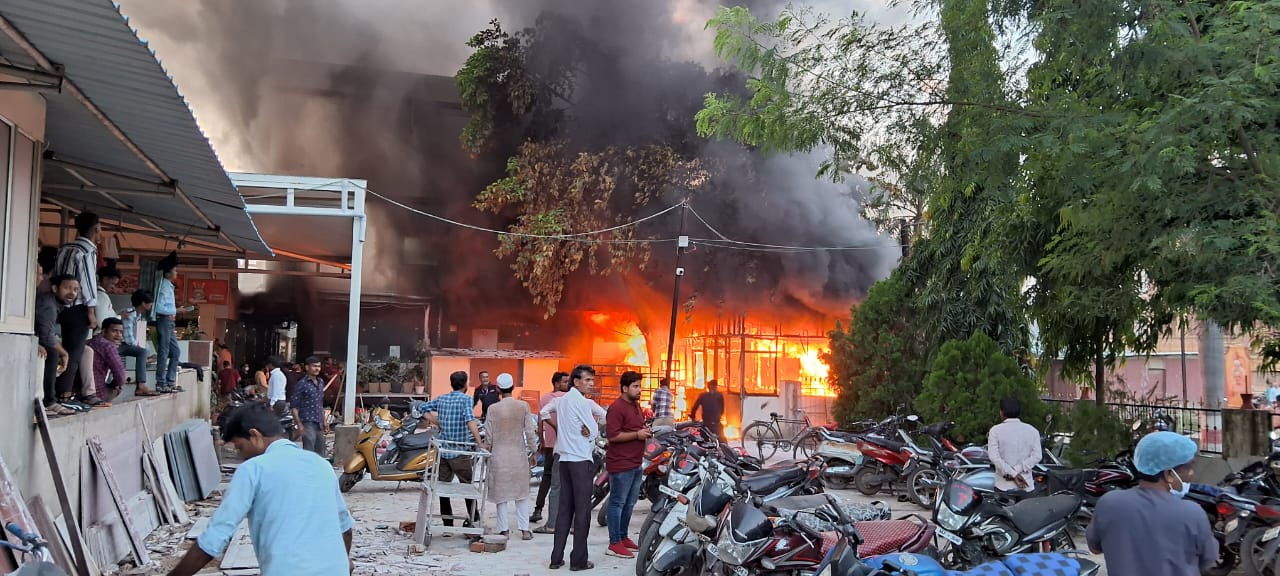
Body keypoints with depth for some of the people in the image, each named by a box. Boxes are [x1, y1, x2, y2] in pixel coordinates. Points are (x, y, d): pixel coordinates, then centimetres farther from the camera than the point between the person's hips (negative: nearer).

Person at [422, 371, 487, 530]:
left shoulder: (442, 399, 9)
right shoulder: (466, 399, -8)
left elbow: (425, 408, 16)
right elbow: (470, 421, -21)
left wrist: (439, 423, 14)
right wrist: (480, 443, -22)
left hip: (443, 450, 5)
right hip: (459, 451, -5)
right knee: (468, 486, 8)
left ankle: (447, 525, 10)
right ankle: (473, 519, 11)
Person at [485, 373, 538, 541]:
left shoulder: (493, 409, -8)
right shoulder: (523, 406, -5)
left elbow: (489, 436, -5)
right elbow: (529, 432, -3)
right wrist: (532, 452, 8)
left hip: (499, 456, -1)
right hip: (519, 454, 1)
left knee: (501, 494, 8)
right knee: (522, 493, 13)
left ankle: (504, 530, 9)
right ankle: (525, 530, 11)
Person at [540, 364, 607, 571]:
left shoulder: (561, 400, 12)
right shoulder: (582, 402, -12)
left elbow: (544, 412, 27)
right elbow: (594, 432, -13)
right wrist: (593, 423, 5)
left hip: (564, 458, 8)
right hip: (581, 459, -8)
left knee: (564, 508, 11)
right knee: (582, 511, -3)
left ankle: (557, 557, 11)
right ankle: (579, 560, -1)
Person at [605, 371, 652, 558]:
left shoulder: (636, 405, 16)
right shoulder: (617, 408, -14)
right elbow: (612, 435, -22)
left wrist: (645, 431, 10)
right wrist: (637, 434, -19)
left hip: (636, 463, 10)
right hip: (621, 464, -10)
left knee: (629, 503, 16)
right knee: (617, 502, -4)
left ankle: (623, 537, 27)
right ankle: (614, 544, 0)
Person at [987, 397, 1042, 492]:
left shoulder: (995, 430, -3)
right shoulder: (1032, 430, 5)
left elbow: (994, 456, -14)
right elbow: (1037, 456, -5)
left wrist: (1012, 473, -14)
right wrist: (1017, 470, -10)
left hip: (1004, 486, -2)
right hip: (1026, 486, 2)